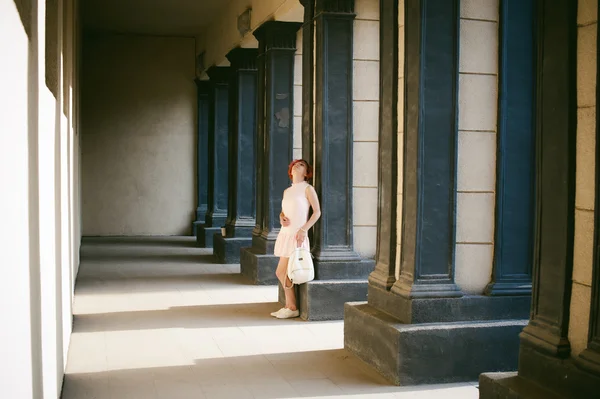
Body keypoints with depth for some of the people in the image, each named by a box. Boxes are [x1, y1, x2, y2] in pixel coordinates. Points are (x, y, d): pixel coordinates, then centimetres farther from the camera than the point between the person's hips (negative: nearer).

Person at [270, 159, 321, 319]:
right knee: (282, 273, 5)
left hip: (297, 235, -6)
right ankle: (289, 306, 17)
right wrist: (281, 217, -2)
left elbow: (317, 212, -8)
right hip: (285, 234, 7)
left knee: (282, 272, -8)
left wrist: (304, 229, -17)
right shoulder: (287, 191, 15)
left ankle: (291, 308, 4)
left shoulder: (307, 189, -3)